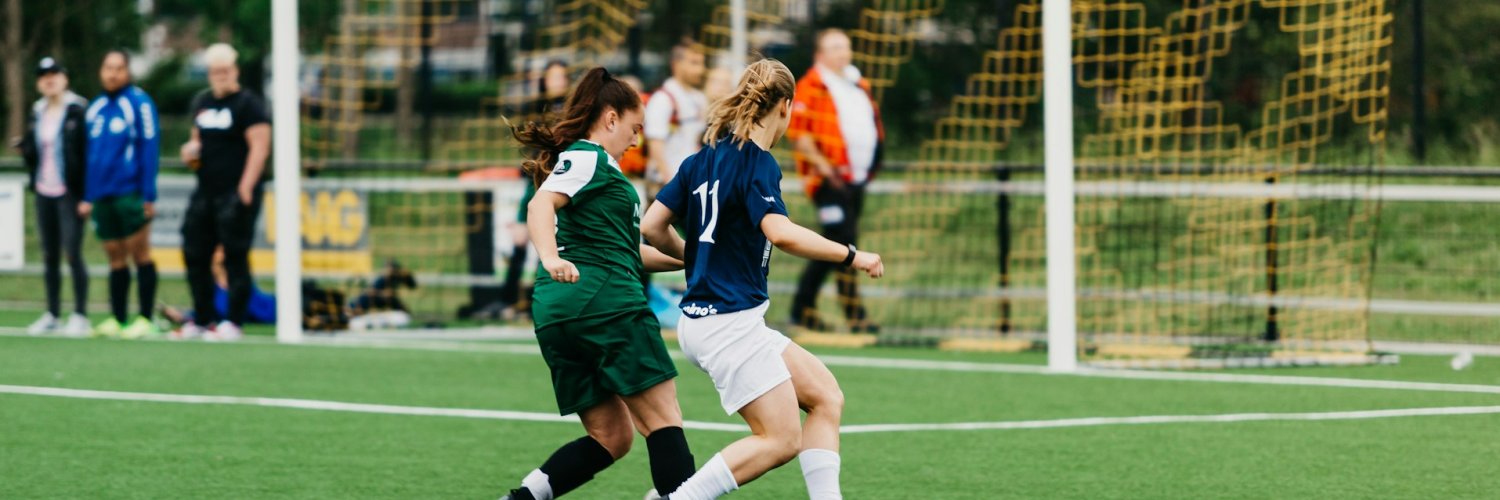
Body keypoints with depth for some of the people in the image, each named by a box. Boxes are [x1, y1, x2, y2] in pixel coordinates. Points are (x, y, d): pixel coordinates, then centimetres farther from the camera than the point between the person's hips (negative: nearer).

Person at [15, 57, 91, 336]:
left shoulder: (78, 111, -7)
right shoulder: (38, 114, 13)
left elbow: (88, 150, -10)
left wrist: (86, 193, -16)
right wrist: (25, 148, -4)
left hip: (69, 193, -7)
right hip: (44, 193, 7)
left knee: (72, 253, -10)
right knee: (49, 256, 10)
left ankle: (80, 316, -5)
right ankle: (52, 315, 17)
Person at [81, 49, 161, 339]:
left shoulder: (139, 103, -4)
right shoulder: (95, 108, 15)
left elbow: (149, 148, -8)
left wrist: (149, 195, -13)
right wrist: (88, 196, 15)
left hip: (130, 193, -6)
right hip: (102, 196, 6)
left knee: (139, 255, -4)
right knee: (115, 259, 8)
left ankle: (145, 320, -3)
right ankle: (117, 320, 10)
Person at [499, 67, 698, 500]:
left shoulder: (578, 159, 28)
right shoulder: (591, 157, -1)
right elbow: (541, 204, -20)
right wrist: (551, 259, -37)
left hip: (556, 316, 10)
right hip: (605, 302, -10)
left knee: (611, 437, 10)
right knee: (663, 420, -6)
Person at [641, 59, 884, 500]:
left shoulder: (704, 159, 11)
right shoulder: (756, 163, -13)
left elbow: (652, 227, 12)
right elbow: (781, 232, -28)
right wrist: (851, 256, -18)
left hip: (704, 319, 9)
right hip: (728, 322, -9)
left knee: (826, 396, 10)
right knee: (781, 439, -9)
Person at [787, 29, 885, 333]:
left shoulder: (858, 85, 16)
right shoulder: (811, 86, -9)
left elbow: (871, 125, 27)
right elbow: (797, 130, -14)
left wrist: (873, 160, 14)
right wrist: (822, 163, -20)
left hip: (856, 179, 8)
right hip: (829, 179, -8)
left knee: (833, 245, 12)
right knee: (844, 241, -13)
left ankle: (803, 307, 22)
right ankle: (854, 315, -13)